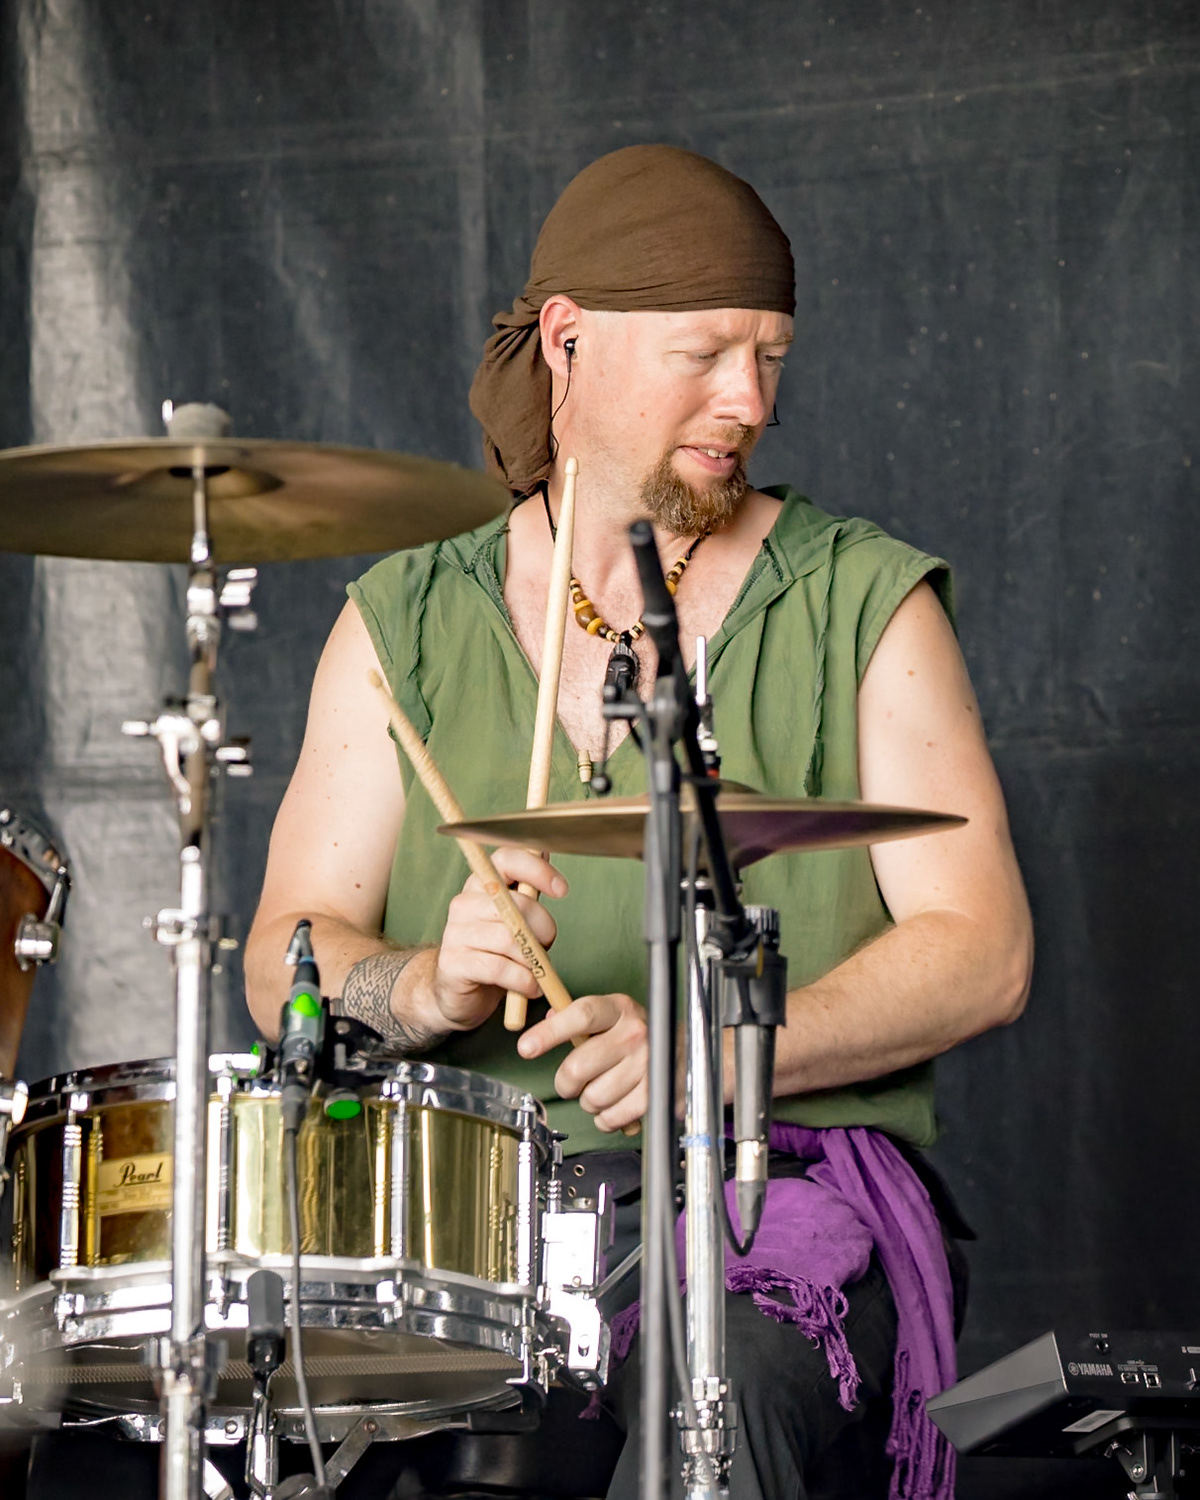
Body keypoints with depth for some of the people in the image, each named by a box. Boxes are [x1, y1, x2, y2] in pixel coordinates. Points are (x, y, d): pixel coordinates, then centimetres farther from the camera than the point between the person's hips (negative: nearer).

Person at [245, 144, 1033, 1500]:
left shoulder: (865, 608, 6)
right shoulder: (405, 625, 12)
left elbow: (980, 953, -2)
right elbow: (284, 966, 6)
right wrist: (428, 987, -18)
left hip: (777, 1180, -1)